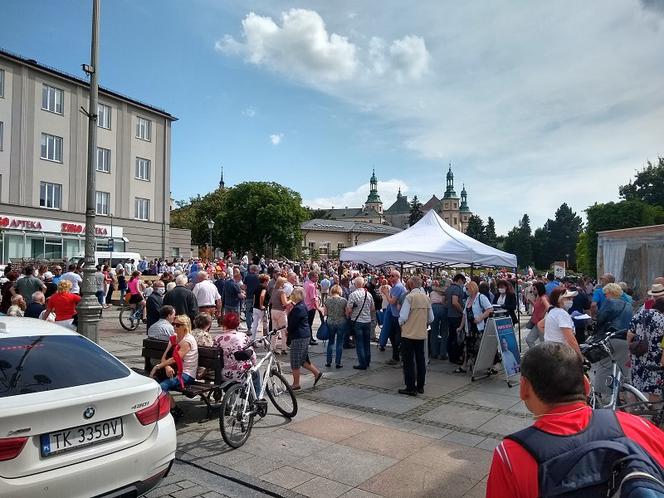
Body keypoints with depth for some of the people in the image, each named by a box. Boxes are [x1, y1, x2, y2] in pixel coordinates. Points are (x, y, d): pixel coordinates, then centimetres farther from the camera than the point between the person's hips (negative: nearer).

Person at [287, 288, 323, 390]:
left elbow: (292, 324, -17)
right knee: (303, 359, 21)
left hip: (299, 337, -10)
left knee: (295, 362, 2)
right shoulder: (302, 306, 11)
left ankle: (296, 384, 11)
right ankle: (317, 373, 23)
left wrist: (288, 332, -1)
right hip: (305, 335, 10)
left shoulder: (298, 309, -20)